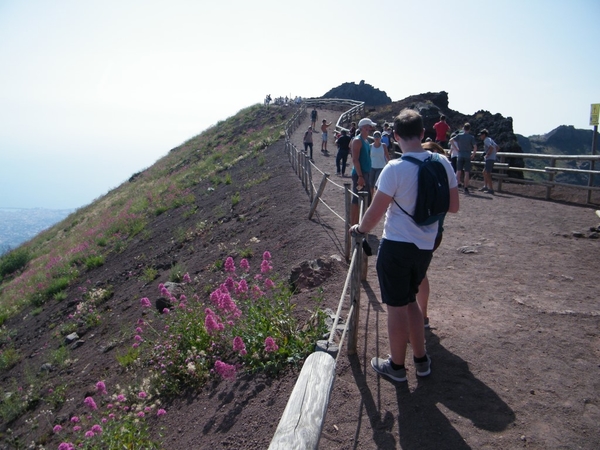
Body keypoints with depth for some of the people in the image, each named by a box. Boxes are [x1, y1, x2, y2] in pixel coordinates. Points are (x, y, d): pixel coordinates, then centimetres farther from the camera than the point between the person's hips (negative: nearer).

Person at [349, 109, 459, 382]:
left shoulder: (395, 169, -19)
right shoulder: (443, 164, -3)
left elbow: (375, 214, -14)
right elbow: (453, 206, 6)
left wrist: (360, 229, 6)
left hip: (396, 246, -6)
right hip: (425, 246, 6)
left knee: (397, 307, 9)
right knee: (409, 300, 24)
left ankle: (397, 366, 26)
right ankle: (421, 359, 35)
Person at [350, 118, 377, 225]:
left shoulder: (366, 140, 16)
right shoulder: (357, 140, -13)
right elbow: (355, 160, -20)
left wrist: (366, 175, 19)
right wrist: (360, 176, -25)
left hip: (366, 174, 10)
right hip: (359, 174, -10)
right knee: (356, 201, -7)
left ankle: (358, 224, 24)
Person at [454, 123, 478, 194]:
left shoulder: (459, 135, 1)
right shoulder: (471, 137, -2)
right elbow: (475, 147, -10)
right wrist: (473, 155, 2)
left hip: (460, 155, 1)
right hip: (468, 156, -1)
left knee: (458, 171, 4)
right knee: (466, 173, 0)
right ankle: (466, 189, 0)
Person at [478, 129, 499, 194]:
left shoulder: (486, 140, -11)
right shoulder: (490, 139, 19)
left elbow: (491, 147, -28)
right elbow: (497, 147, 23)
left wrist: (487, 155, -18)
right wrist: (493, 153, 16)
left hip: (490, 159, -10)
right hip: (491, 158, 10)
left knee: (487, 174, -9)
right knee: (484, 172, 19)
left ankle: (491, 189, -11)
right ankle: (485, 186, 23)